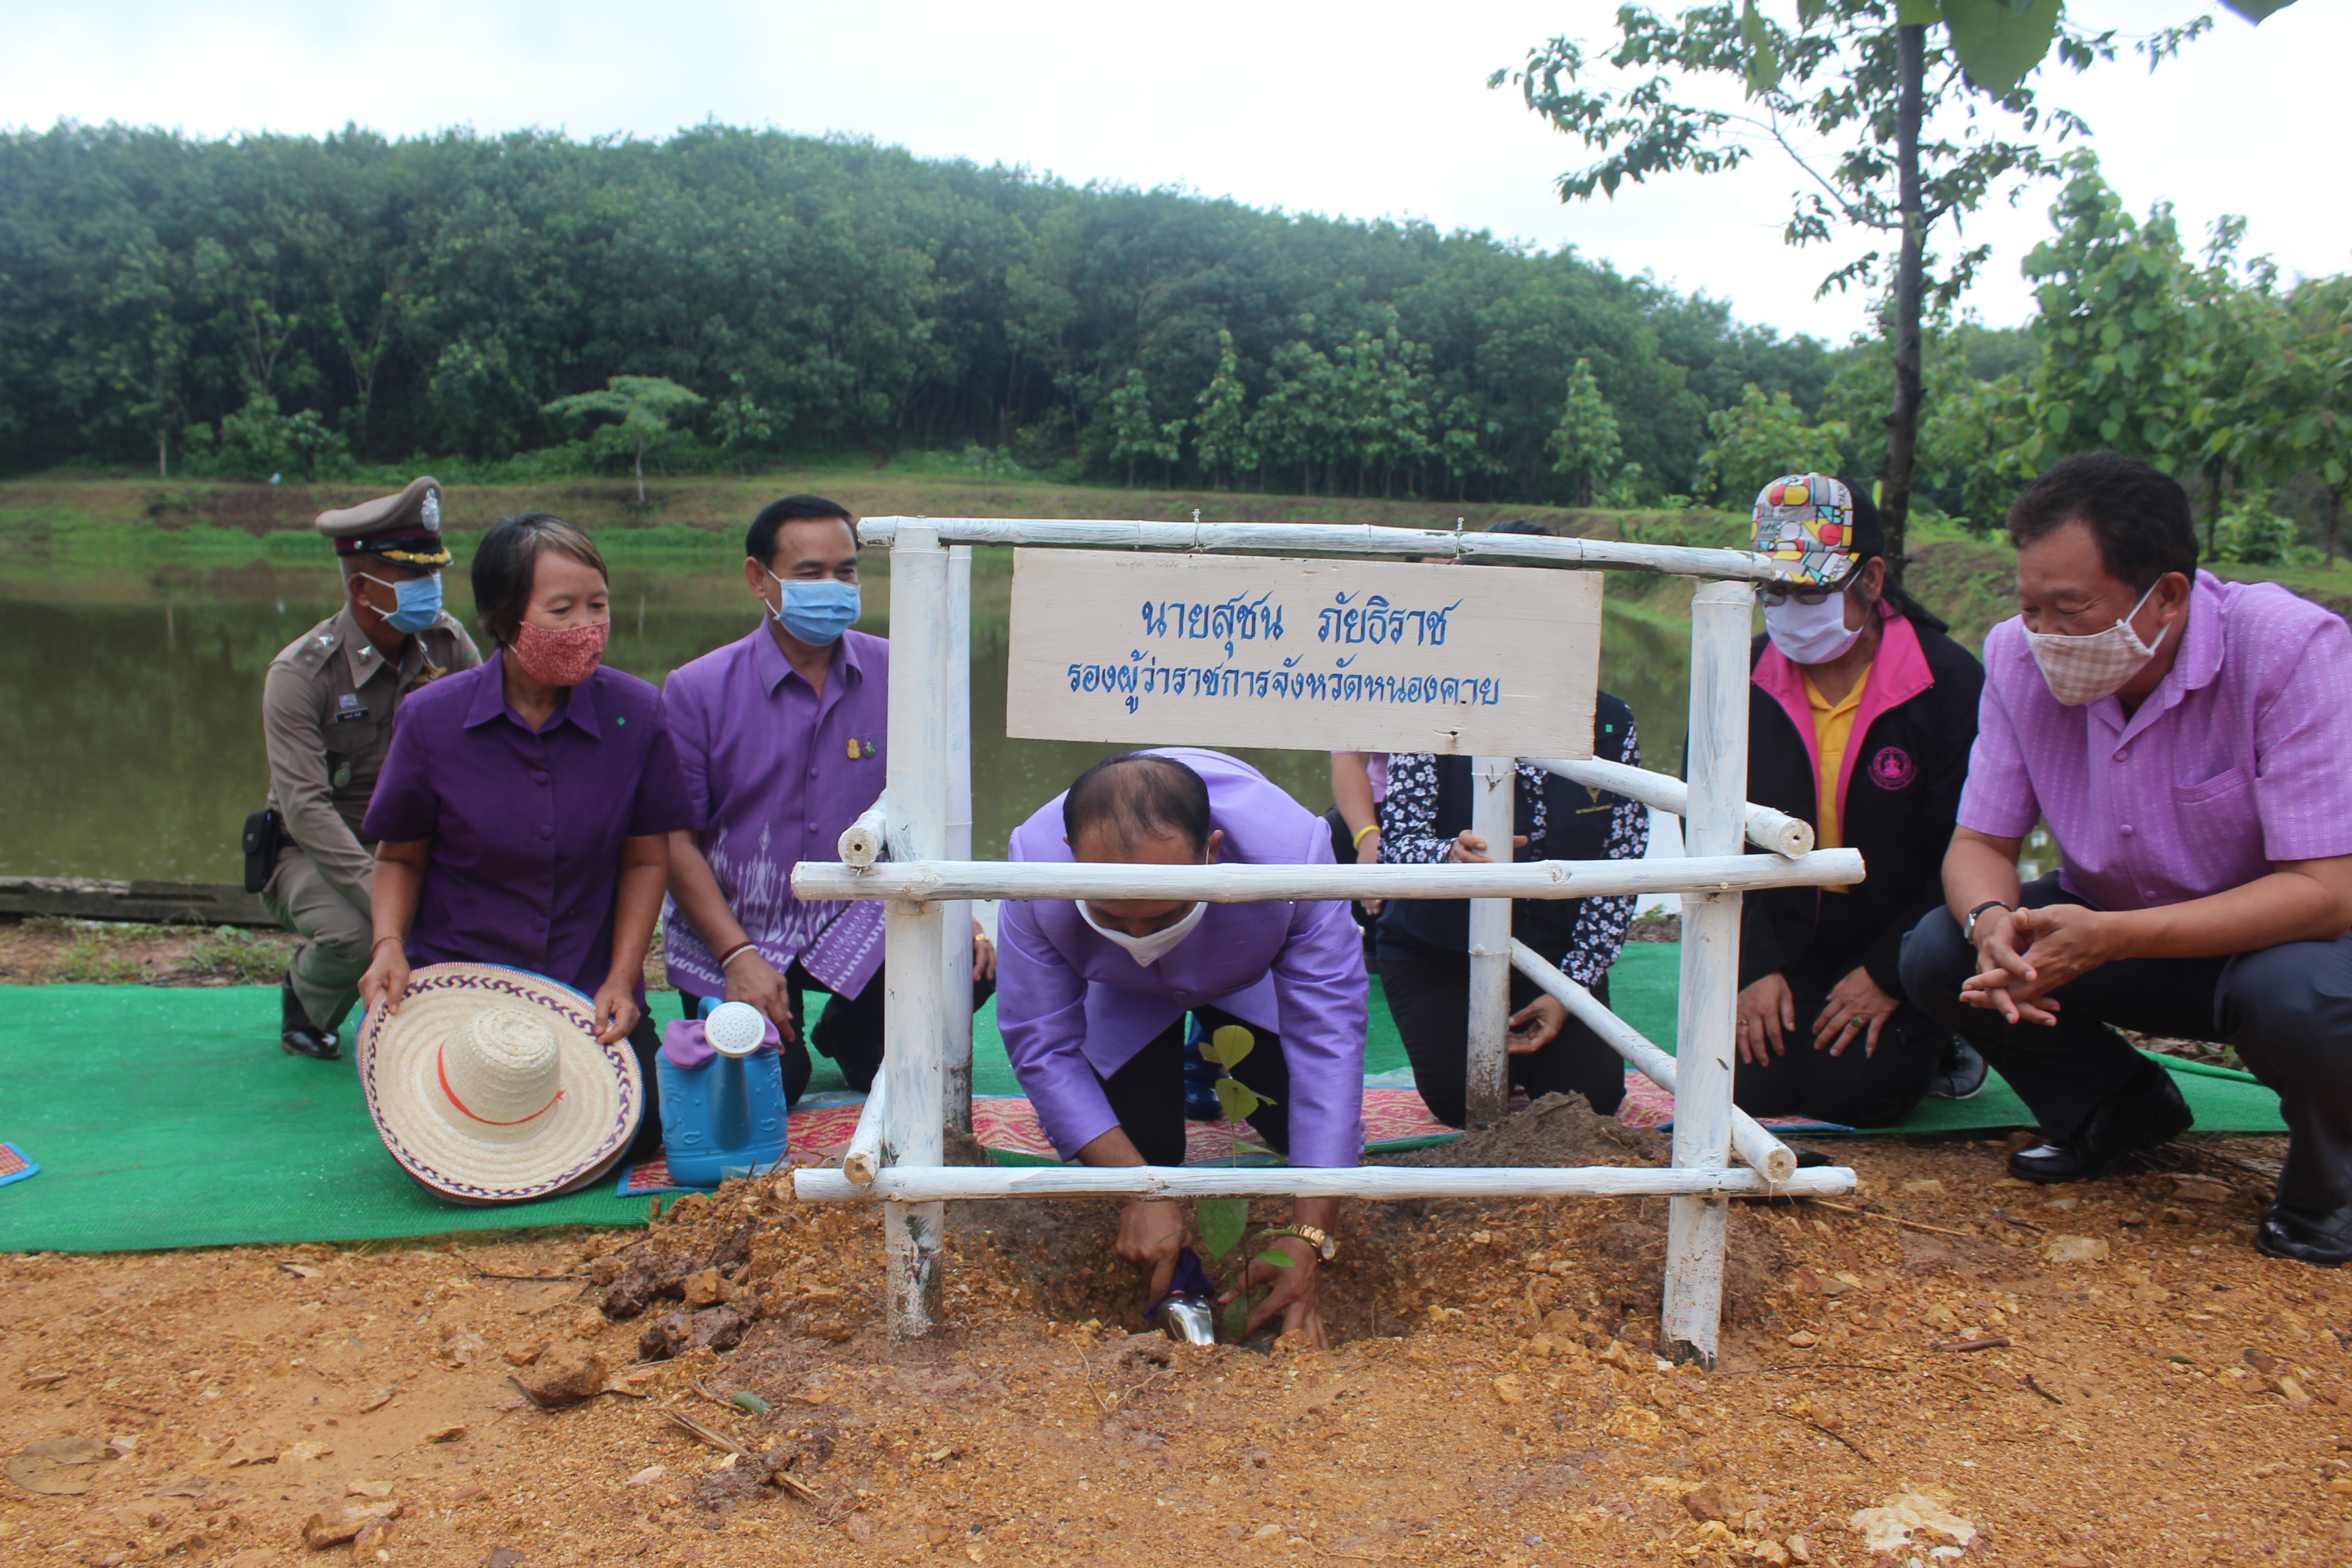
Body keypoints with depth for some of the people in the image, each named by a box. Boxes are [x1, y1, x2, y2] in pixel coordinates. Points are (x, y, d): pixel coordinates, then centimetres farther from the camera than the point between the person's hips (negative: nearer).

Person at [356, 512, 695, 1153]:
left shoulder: (636, 713, -7)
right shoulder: (431, 718, -8)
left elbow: (645, 859, 0)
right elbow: (401, 857, 5)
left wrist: (621, 979, -8)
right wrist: (389, 945, -14)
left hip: (590, 993, 0)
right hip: (458, 981, 0)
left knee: (638, 1127, -15)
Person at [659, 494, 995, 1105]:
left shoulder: (893, 676, -4)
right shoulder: (697, 690, -8)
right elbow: (675, 842, -8)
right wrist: (739, 956, -17)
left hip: (854, 917, 2)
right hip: (728, 934, -1)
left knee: (967, 965, -22)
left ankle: (849, 1032, 11)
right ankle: (785, 1045, 25)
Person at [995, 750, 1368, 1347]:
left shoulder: (1292, 851, -44)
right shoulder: (1035, 867, -40)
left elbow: (1330, 1046, -37)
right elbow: (1042, 1049, -28)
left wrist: (1309, 1239, -39)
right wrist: (1139, 1190, -36)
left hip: (1256, 980, 1)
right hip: (1124, 1002, 0)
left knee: (1299, 1123, -16)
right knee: (1145, 1142, -18)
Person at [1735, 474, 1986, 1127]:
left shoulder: (1949, 683, -12)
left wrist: (1888, 975, -16)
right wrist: (1755, 967, -9)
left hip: (1899, 953, -3)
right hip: (1787, 946, 3)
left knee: (1851, 1092, -18)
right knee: (1754, 1086, -13)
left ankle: (1933, 1042, 14)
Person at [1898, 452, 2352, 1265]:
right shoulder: (2020, 657, -15)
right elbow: (1980, 842, -8)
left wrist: (2111, 938, -42)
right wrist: (1991, 922, -34)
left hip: (2280, 932, -4)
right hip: (2117, 925, 4)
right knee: (1937, 955, -18)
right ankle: (2121, 1109, 11)